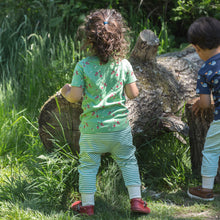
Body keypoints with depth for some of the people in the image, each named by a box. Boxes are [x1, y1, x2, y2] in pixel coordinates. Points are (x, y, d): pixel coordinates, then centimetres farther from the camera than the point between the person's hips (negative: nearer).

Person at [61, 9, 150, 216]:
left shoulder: (83, 66, -11)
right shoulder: (124, 64, -7)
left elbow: (75, 97, -10)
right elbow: (133, 94, -3)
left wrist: (65, 91, 12)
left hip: (92, 128, -1)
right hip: (119, 125, 1)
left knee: (88, 165, 13)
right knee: (128, 161, 15)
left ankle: (87, 204, 19)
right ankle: (136, 200, 14)